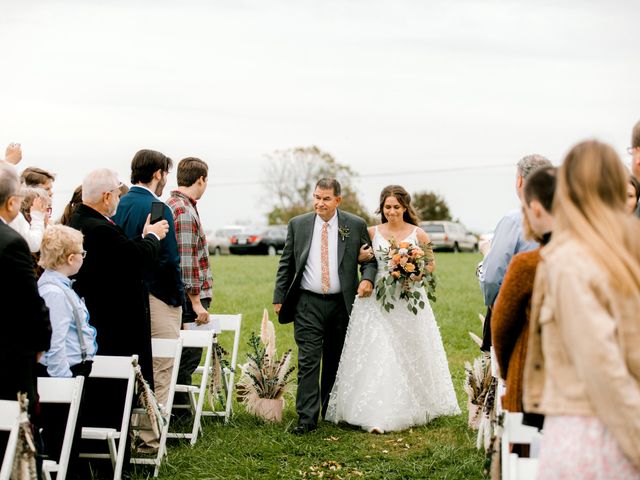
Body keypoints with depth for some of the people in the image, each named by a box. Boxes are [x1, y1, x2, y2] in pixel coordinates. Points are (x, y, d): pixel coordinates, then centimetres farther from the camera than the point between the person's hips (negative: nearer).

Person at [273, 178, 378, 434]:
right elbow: (286, 264, 8)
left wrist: (367, 279, -15)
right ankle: (307, 417, -7)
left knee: (335, 362, 12)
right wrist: (279, 298, 5)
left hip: (341, 304, 1)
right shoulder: (298, 225, 4)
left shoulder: (356, 226, 2)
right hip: (308, 303, -1)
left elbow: (369, 260, 6)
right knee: (308, 361, -7)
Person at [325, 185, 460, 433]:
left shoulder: (418, 234, 2)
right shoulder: (372, 233, 4)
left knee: (410, 355, 9)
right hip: (377, 300, 0)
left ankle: (413, 409, 24)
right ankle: (378, 416, -10)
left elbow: (431, 264, 10)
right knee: (377, 355, -8)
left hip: (409, 301, 0)